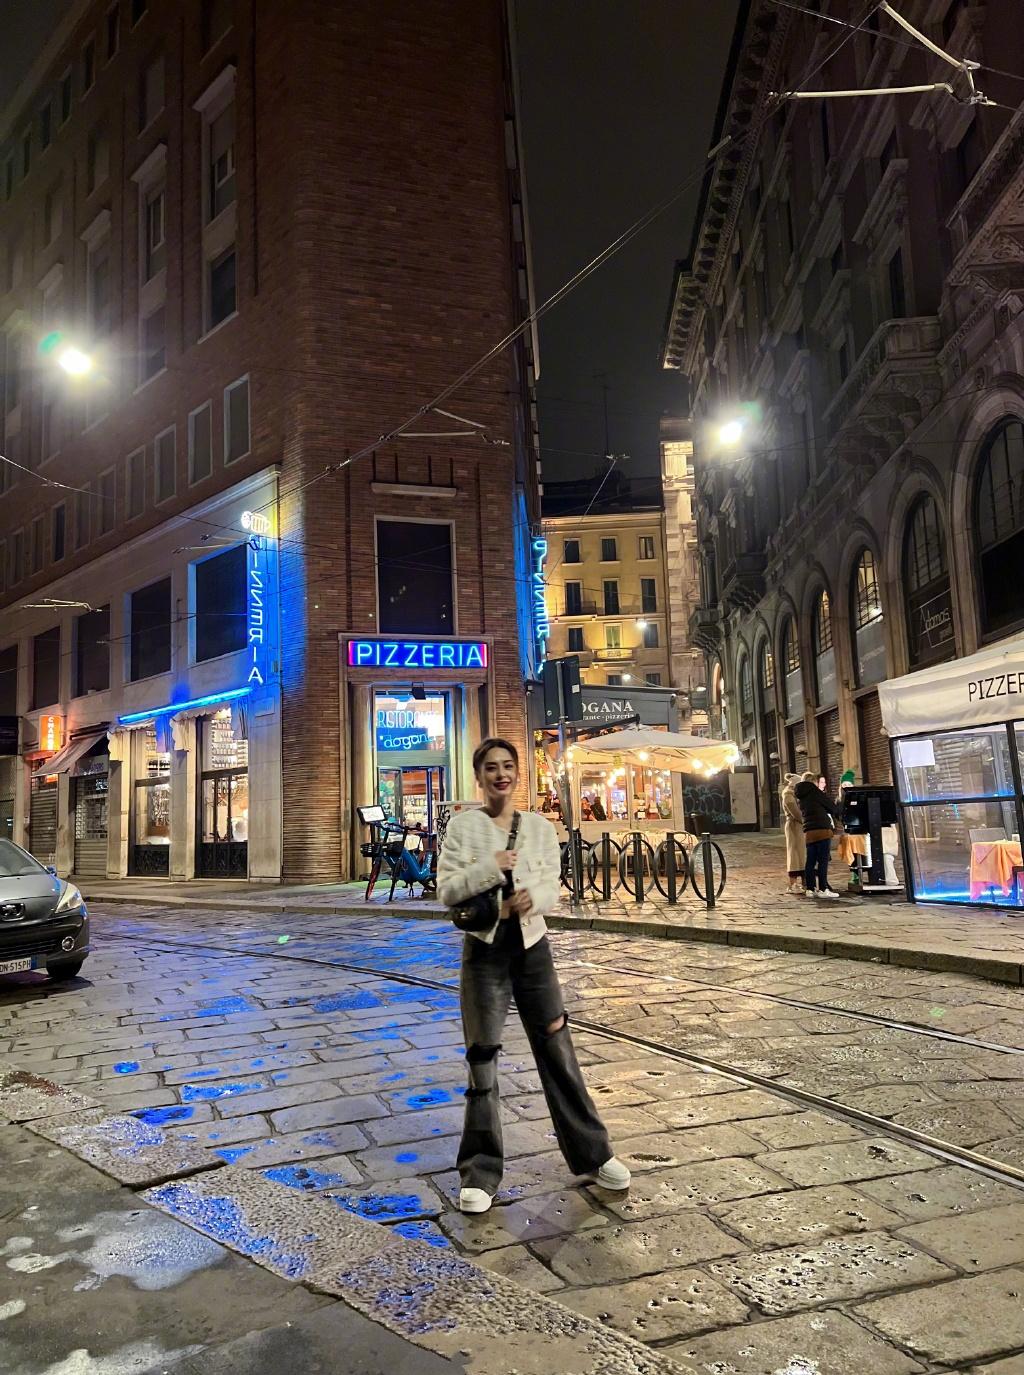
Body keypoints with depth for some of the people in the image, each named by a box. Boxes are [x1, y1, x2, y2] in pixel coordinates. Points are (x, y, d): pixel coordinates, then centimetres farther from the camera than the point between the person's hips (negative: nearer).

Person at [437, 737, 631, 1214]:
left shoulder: (540, 826, 2)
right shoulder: (464, 825, -4)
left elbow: (553, 889, 3)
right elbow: (447, 890, -8)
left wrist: (533, 897, -19)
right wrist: (491, 867, -20)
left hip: (532, 947, 2)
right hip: (484, 951, -1)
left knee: (557, 1051, 8)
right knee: (482, 1059, 6)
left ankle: (593, 1154, 24)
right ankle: (481, 1173, 20)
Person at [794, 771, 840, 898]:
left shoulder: (800, 796, 16)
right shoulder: (814, 791, -4)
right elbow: (832, 807, -2)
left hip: (808, 831, 7)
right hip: (822, 830, -7)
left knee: (810, 861, 9)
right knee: (823, 861, -5)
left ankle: (809, 889, 9)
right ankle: (823, 889, -6)